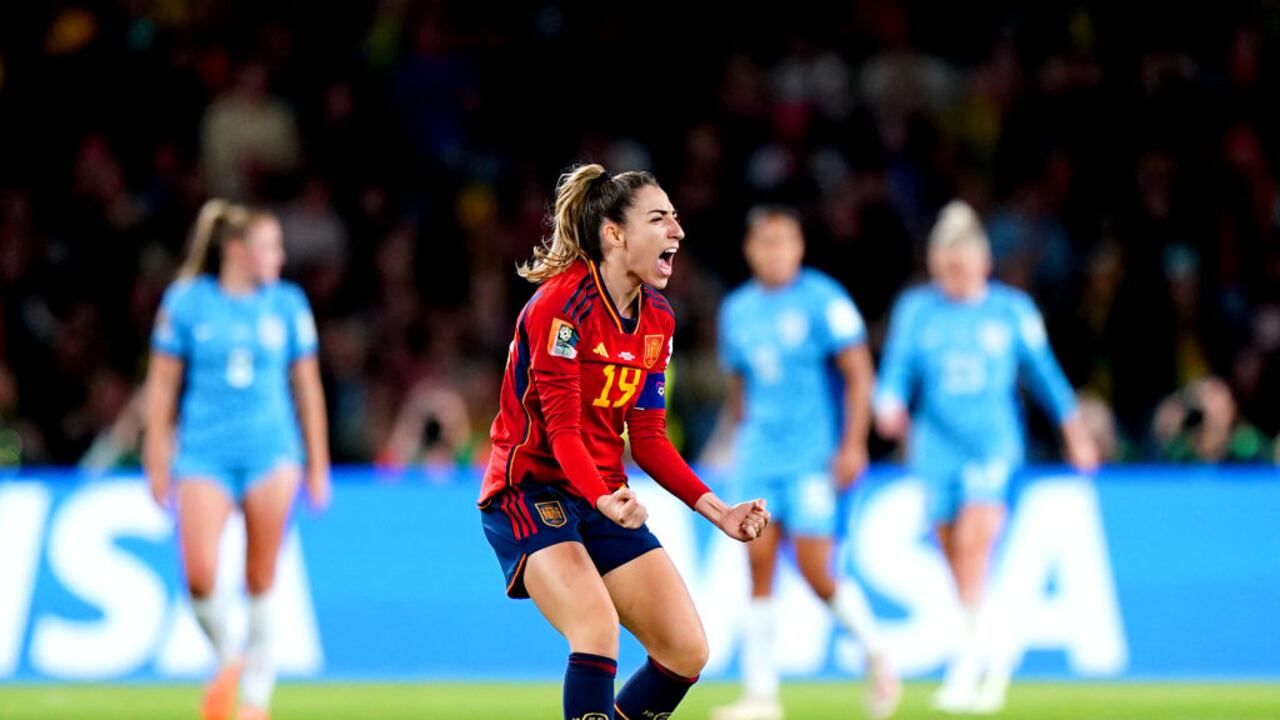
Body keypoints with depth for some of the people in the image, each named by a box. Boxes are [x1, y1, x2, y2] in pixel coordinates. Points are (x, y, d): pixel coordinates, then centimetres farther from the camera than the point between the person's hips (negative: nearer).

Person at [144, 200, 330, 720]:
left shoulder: (288, 304, 6)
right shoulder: (186, 302, 0)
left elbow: (307, 387, 13)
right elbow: (162, 386, 5)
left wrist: (318, 464, 12)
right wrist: (157, 461, 3)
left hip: (270, 452, 1)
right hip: (204, 455, -1)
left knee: (260, 579, -1)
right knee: (200, 575, -13)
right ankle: (226, 660, 14)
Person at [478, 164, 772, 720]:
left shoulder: (657, 319, 7)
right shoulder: (561, 304, -17)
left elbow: (648, 438, 9)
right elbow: (561, 429, -22)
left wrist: (717, 511, 0)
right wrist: (605, 500, -38)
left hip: (607, 501, 8)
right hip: (530, 490, -8)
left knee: (687, 652, -1)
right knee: (599, 632, -30)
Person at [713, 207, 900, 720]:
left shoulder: (823, 301, -7)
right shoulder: (737, 310, 10)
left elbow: (859, 374, -8)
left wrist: (852, 446, -14)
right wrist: (741, 439, 19)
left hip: (815, 459, -5)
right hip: (760, 460, 5)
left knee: (816, 574, -9)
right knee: (760, 570, -3)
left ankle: (876, 658, 16)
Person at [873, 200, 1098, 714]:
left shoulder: (1012, 310, 3)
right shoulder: (916, 310, 4)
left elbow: (1043, 373, 12)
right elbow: (896, 371, 1)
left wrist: (1075, 434, 18)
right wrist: (890, 408, -21)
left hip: (993, 445, -2)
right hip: (937, 449, 2)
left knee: (974, 540, -20)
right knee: (957, 560, 5)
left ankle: (964, 673, -23)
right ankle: (991, 665, 24)